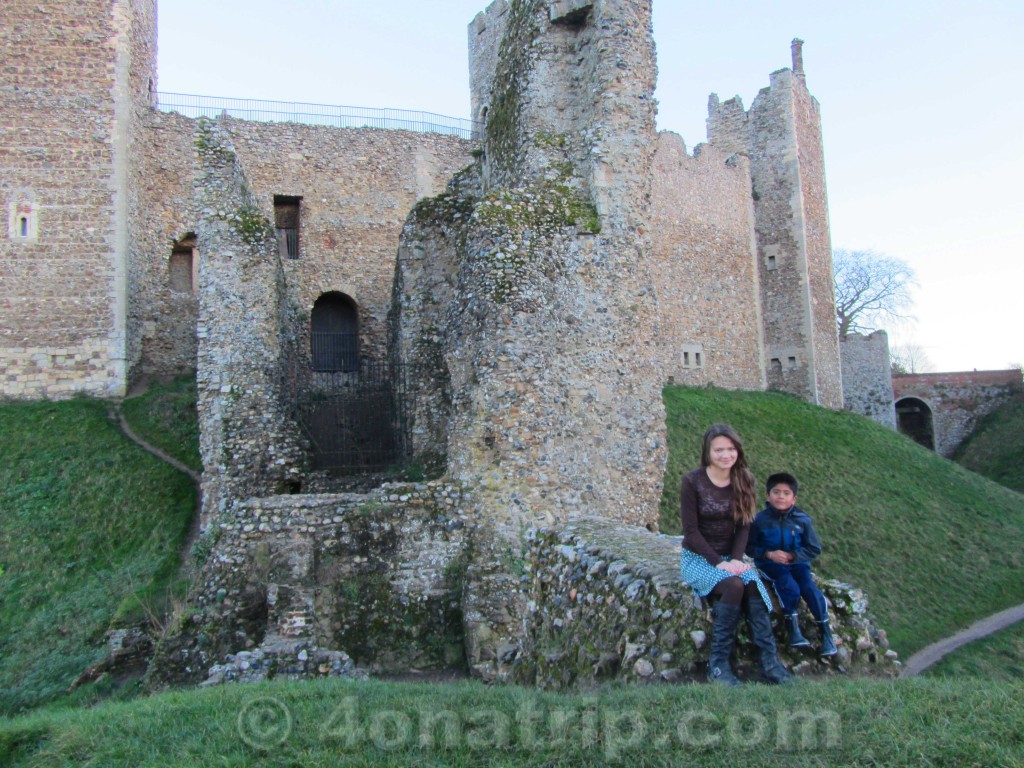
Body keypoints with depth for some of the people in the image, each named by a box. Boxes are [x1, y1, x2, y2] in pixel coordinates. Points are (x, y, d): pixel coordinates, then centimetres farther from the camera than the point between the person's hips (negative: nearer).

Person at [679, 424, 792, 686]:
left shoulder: (743, 481, 3)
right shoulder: (693, 482, -10)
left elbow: (743, 526, 4)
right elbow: (691, 531, -11)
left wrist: (736, 558, -12)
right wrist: (717, 562, -20)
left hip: (730, 557, 4)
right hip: (698, 557, -4)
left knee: (754, 585, -27)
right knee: (733, 585, -31)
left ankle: (770, 662, -23)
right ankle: (718, 664, -22)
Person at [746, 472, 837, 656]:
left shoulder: (802, 520, -3)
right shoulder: (760, 519, -7)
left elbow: (814, 549, 1)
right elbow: (750, 547, -3)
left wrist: (792, 556, -13)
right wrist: (769, 554, -20)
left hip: (797, 562, 2)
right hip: (770, 563, -2)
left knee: (809, 587, -22)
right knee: (790, 587, -28)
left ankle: (825, 633, -6)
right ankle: (793, 630, -13)